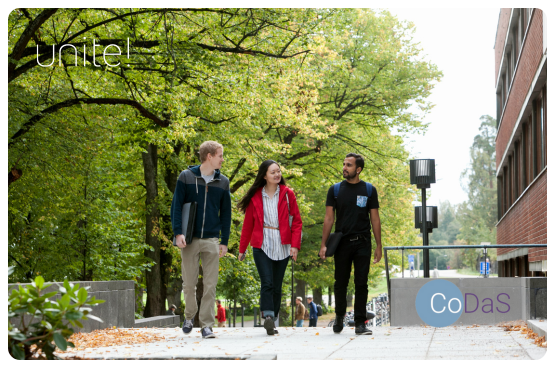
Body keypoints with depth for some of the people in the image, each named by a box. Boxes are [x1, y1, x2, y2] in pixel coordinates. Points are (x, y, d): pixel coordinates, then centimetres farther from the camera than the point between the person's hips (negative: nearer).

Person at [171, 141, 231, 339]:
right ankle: (189, 316, 26)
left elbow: (226, 213, 11)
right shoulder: (186, 177, 0)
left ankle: (206, 325, 3)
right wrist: (178, 233, -11)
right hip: (190, 240, -2)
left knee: (210, 286, -3)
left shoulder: (223, 182, 8)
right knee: (189, 283, 3)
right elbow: (176, 206, -1)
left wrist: (224, 241, 6)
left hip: (211, 241, 2)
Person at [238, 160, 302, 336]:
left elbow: (296, 221, 4)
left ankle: (272, 321, 15)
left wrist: (295, 245, -7)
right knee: (267, 282, -15)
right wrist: (242, 249, 14)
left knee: (277, 285, 6)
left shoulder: (287, 194, 5)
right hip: (262, 245, -1)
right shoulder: (255, 197, 4)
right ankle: (268, 318, -23)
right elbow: (248, 224, 11)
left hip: (282, 246, 1)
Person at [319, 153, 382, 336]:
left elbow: (375, 219, 6)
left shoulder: (369, 190, 5)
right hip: (342, 243, 1)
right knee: (341, 283, 7)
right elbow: (329, 219, 5)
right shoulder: (335, 190, 5)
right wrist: (323, 244, -3)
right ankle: (339, 315, 29)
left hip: (362, 243, -1)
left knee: (361, 284, -3)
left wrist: (378, 246, 2)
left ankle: (360, 323, 1)